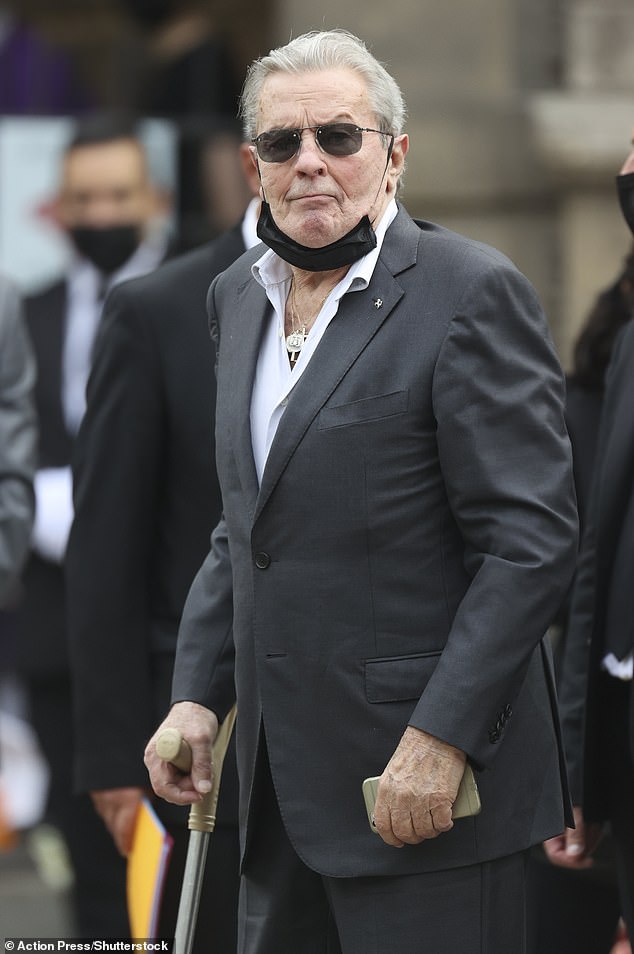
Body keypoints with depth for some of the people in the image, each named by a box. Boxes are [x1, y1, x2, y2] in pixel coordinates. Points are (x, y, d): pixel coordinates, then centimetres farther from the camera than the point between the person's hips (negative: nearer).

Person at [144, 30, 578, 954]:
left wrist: (440, 739, -18)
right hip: (281, 777, 7)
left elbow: (532, 539, -14)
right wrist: (196, 694, 11)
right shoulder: (240, 295, 14)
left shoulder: (470, 291, -10)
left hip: (427, 776, -7)